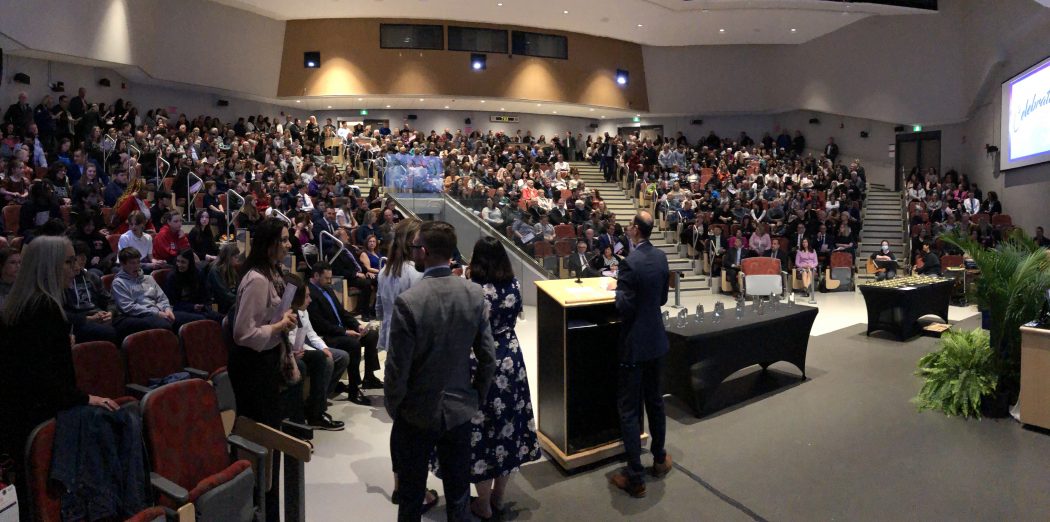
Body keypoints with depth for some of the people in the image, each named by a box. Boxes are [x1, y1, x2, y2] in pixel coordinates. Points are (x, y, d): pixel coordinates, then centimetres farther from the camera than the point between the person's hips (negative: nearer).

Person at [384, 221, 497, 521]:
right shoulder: (475, 294, -10)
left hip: (417, 414, -3)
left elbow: (397, 367, -17)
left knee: (411, 497, 18)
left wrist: (393, 407, 1)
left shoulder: (408, 301, -22)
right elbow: (488, 357, -5)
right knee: (459, 496, 19)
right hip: (460, 410, 3)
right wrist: (476, 398, 10)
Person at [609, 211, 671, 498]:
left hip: (634, 344, -8)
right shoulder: (661, 257, 2)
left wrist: (618, 288, -3)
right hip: (656, 340, 8)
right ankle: (659, 459, 37)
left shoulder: (630, 262, -22)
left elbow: (624, 308, -21)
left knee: (629, 409, 2)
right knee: (655, 400, 21)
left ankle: (635, 478, 10)